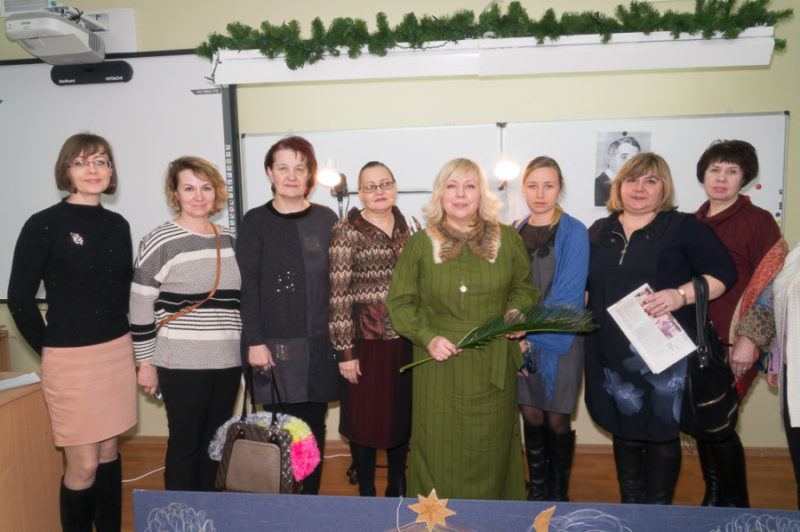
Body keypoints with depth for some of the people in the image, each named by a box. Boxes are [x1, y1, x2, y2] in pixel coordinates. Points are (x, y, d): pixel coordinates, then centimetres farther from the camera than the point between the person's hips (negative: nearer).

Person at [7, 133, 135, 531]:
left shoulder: (117, 225, 7)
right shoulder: (44, 225, -8)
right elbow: (19, 298, -5)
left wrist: (120, 340, 9)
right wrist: (49, 349, -1)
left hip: (117, 353, 5)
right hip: (70, 359, -5)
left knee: (109, 451, 16)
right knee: (83, 466, 2)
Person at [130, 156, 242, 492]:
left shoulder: (229, 238, 9)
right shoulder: (159, 241, -8)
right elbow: (140, 307, -6)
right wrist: (146, 363, -5)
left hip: (228, 360, 5)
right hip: (182, 363, -5)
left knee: (215, 442, 15)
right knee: (185, 444, 6)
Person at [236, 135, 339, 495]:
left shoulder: (326, 219, 9)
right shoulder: (255, 222, 3)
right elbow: (247, 286, -1)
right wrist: (254, 341, -8)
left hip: (320, 343, 2)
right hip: (275, 343, -2)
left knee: (313, 425, 9)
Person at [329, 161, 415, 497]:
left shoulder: (410, 227, 8)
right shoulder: (346, 231, -6)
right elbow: (339, 295, -9)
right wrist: (345, 351, -11)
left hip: (405, 342, 4)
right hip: (366, 340, -4)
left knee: (402, 416, 15)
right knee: (364, 419, 8)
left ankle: (398, 488, 35)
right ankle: (366, 491, 30)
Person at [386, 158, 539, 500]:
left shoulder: (507, 238, 4)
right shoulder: (420, 244, 1)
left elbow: (525, 288, 16)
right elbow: (399, 302, 3)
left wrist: (516, 312, -6)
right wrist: (428, 337, -11)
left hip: (493, 367, 1)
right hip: (440, 367, -1)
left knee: (490, 448, 12)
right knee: (440, 450, 8)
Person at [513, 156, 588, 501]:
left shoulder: (574, 233, -6)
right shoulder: (514, 232, 7)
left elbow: (569, 295, -12)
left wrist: (532, 334, -14)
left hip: (560, 340, -3)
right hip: (522, 341, 4)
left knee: (556, 419, 5)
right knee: (531, 415, 11)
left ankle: (559, 493, 26)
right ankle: (537, 489, 29)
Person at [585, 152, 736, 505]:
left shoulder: (684, 228, 0)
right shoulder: (599, 231, 12)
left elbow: (723, 273, -5)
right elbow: (583, 282, 18)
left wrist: (681, 295, -20)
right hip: (611, 353, 4)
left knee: (661, 430, 5)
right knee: (623, 429, 15)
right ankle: (630, 504, 34)